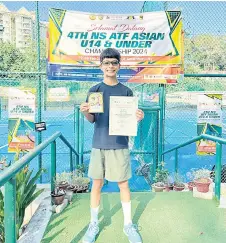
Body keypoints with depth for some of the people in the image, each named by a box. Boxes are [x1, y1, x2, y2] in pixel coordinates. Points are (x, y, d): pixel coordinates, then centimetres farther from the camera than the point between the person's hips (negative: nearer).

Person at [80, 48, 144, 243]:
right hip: (99, 144, 1)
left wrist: (138, 118, -18)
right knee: (97, 184, 8)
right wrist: (85, 112, -20)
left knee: (123, 184, 8)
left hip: (120, 144, 0)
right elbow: (92, 119, 2)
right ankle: (94, 224, 24)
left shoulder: (126, 91, 3)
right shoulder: (94, 90, 3)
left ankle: (128, 224, 24)